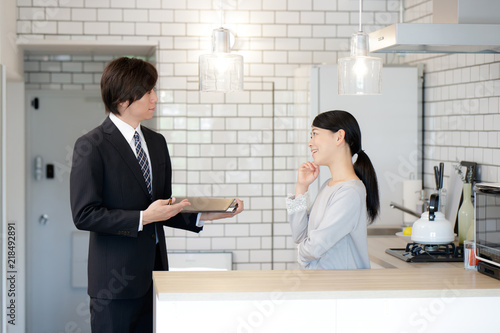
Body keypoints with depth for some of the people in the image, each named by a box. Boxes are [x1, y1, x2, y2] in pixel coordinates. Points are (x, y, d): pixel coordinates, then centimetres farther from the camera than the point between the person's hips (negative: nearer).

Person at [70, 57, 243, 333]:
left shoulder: (157, 142, 14)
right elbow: (84, 215, -15)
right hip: (116, 280, -6)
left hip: (153, 274, 7)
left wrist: (202, 215, 0)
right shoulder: (91, 147, -9)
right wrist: (142, 218, -20)